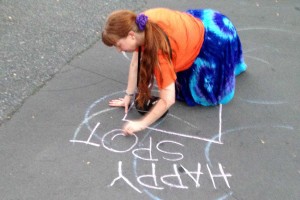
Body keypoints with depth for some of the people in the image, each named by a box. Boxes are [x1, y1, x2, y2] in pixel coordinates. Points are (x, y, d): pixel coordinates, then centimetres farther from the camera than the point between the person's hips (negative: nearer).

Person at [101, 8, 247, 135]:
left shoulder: (158, 49, -39)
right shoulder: (139, 26, -19)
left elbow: (168, 100, -35)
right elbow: (135, 63, -5)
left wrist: (141, 124, -27)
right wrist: (128, 96, -2)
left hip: (215, 38, -6)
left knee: (203, 93, 10)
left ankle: (232, 62, 30)